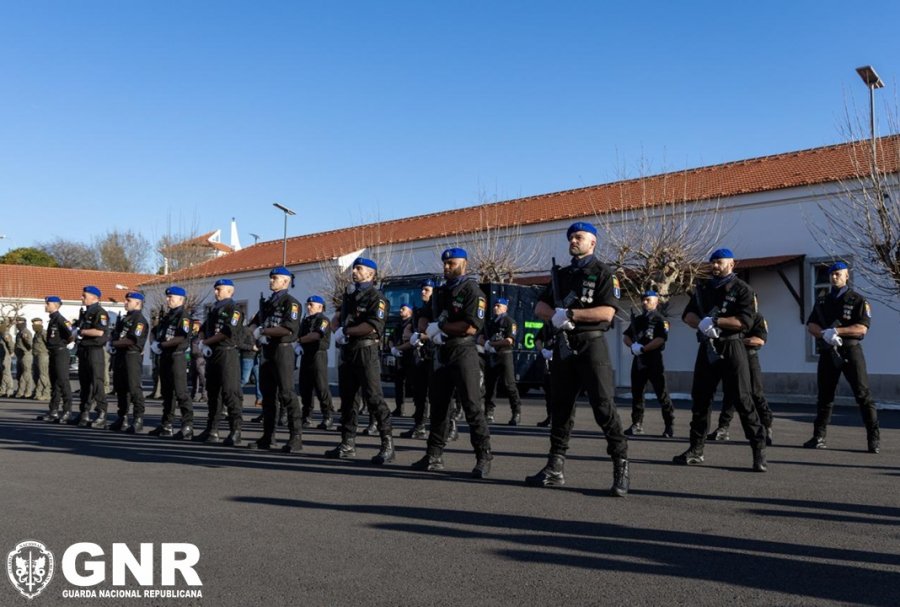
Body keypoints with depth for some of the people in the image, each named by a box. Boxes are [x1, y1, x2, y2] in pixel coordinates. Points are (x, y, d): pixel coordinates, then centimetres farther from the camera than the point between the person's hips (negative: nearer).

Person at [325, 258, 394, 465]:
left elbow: (373, 326, -20)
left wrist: (346, 331, -11)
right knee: (346, 398, 11)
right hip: (347, 352, 9)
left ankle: (387, 445, -10)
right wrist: (337, 329, 5)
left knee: (373, 397, -13)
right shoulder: (350, 295, 18)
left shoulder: (376, 297, -7)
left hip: (367, 351, -9)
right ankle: (348, 444, 20)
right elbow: (337, 318, 28)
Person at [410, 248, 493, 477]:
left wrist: (440, 327, -11)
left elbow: (472, 327, -19)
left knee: (472, 405, -7)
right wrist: (430, 332, -3)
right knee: (438, 404, 11)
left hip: (463, 353, -8)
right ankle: (434, 455, 19)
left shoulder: (472, 291, -8)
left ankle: (484, 457, -1)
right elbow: (427, 319, 21)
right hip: (442, 353, 8)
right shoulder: (441, 292, 17)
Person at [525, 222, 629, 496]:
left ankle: (621, 467, -5)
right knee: (560, 406, 9)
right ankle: (555, 468, 16)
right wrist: (555, 314, -10)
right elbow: (540, 307, 12)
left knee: (603, 405, -11)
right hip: (564, 345, 6)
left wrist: (570, 314, -14)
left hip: (591, 344, -6)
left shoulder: (602, 273, -1)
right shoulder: (561, 274, 19)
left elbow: (607, 312, -14)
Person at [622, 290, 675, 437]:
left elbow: (660, 339, -16)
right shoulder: (637, 320, 17)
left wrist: (643, 349, -18)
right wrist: (633, 345, -9)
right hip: (638, 360, 7)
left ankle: (670, 425, 2)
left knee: (661, 393, -5)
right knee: (636, 392, 8)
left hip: (654, 360, -7)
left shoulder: (660, 320, -3)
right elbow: (626, 336, 13)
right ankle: (637, 424, 16)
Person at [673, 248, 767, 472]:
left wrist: (714, 321, -18)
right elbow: (688, 315, 5)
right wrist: (702, 323, -16)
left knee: (742, 399, -8)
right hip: (707, 348, 6)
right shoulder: (703, 288, 15)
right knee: (700, 399, 8)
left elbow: (744, 321, -15)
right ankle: (696, 449, 16)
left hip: (731, 348, -5)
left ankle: (759, 449, -2)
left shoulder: (742, 290, -2)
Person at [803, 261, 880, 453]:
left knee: (863, 395, -7)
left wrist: (836, 331, -19)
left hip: (850, 351, -4)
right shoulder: (822, 300, 15)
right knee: (824, 397, 8)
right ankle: (819, 437, 13)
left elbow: (862, 328, -11)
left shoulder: (858, 300, 2)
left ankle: (874, 439, -3)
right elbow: (811, 325, 5)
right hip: (828, 353, 4)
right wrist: (825, 334, -15)